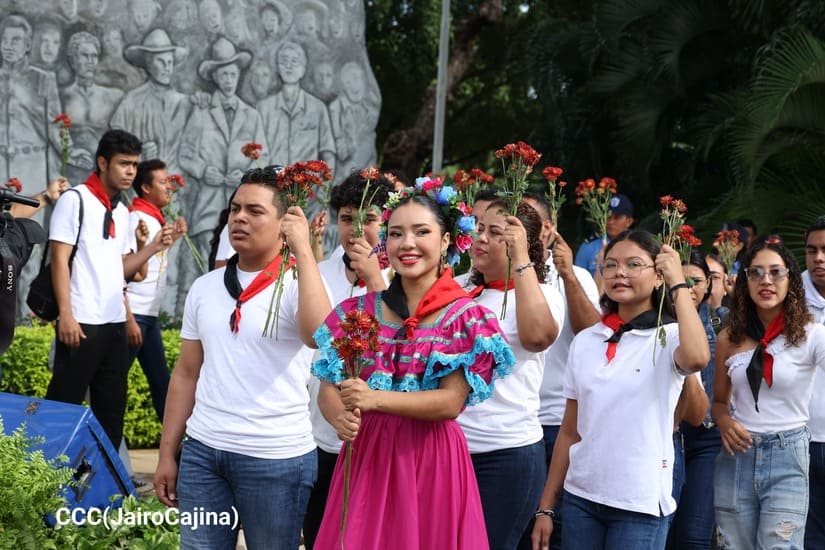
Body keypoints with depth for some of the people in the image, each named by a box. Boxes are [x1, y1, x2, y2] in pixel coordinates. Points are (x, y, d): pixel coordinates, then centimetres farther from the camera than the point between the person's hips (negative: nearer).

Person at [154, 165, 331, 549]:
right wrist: (167, 454, 10)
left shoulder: (298, 285, -5)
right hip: (202, 451, 4)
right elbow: (186, 375, 14)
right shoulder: (204, 288, 10)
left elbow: (320, 336, -27)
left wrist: (303, 251, -21)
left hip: (276, 458, -4)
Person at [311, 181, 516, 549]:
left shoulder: (466, 317, -4)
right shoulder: (358, 311, 6)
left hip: (432, 461, -3)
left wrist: (375, 398, -24)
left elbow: (451, 402, -13)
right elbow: (327, 389, 5)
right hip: (365, 456, 3)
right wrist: (340, 417, -18)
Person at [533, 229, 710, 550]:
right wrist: (546, 508, 8)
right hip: (580, 498, 4)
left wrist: (678, 283, -21)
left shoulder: (668, 338, -5)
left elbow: (697, 358, -31)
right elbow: (570, 431, 11)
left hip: (640, 505, -4)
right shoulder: (585, 341, 7)